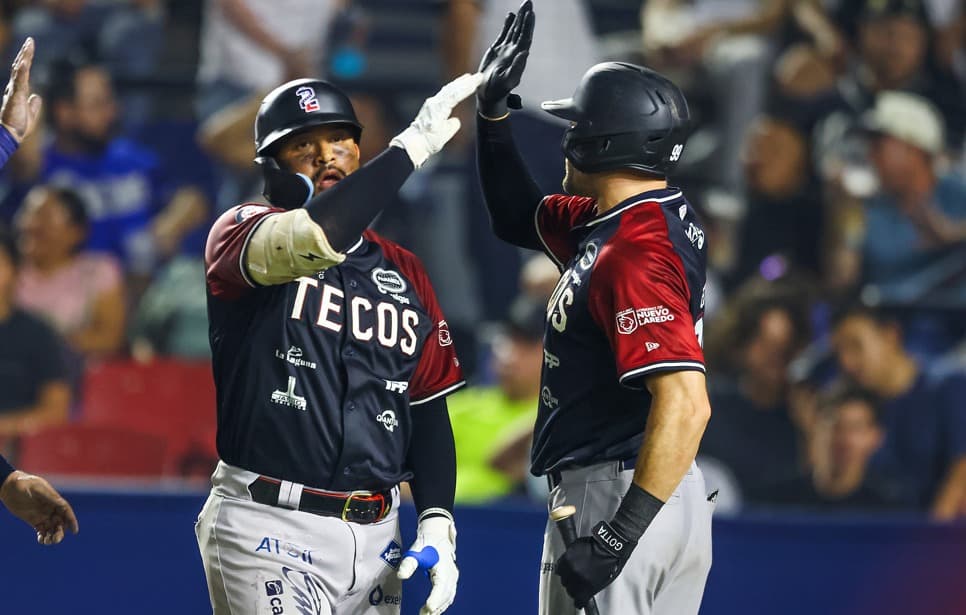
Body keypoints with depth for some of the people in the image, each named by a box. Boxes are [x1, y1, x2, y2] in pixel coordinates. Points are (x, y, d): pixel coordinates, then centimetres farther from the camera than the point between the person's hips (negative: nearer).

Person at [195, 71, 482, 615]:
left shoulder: (403, 272, 15)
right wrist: (412, 146, -20)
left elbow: (428, 407, 16)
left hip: (376, 535, 6)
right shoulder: (240, 235, -1)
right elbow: (312, 240, -24)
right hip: (269, 531, -6)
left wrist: (438, 522, 3)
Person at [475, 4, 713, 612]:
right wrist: (493, 111, 15)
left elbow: (686, 403, -29)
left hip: (616, 495, -10)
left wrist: (620, 534, -32)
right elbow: (518, 218, 28)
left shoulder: (634, 255, -20)